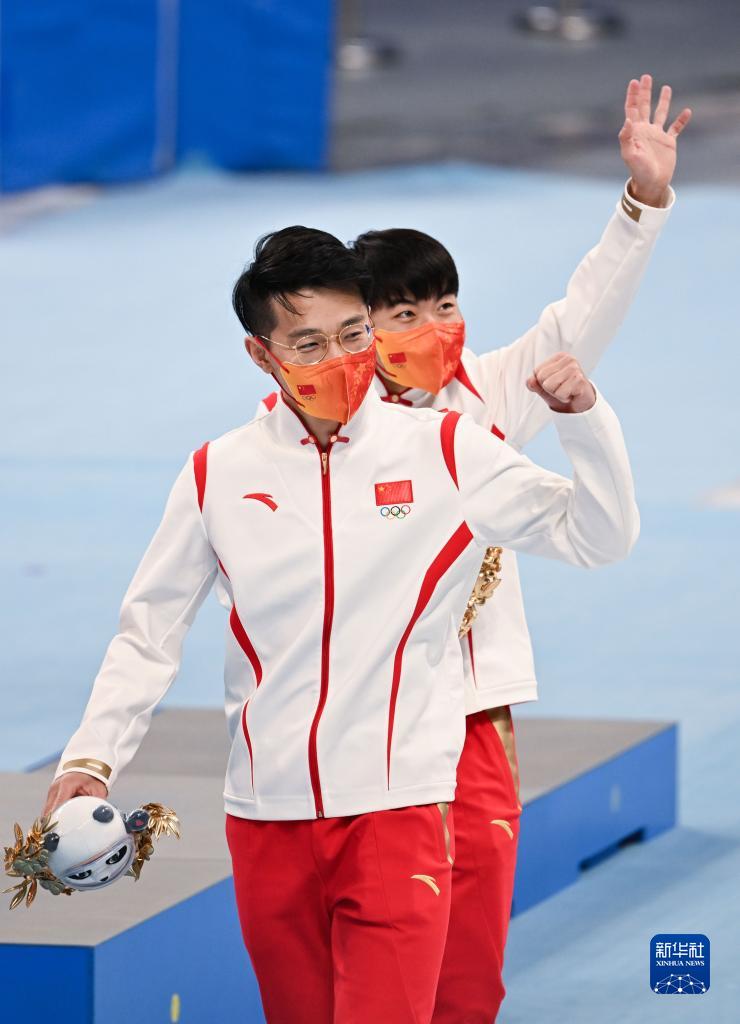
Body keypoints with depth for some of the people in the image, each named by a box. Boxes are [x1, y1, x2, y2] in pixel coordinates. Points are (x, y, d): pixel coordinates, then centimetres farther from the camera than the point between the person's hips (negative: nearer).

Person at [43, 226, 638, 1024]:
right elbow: (149, 634, 9)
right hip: (267, 821, 2)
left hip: (399, 809, -2)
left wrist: (581, 413, -11)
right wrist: (90, 759, -3)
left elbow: (598, 537, 3)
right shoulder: (219, 474, 4)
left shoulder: (447, 453, 0)